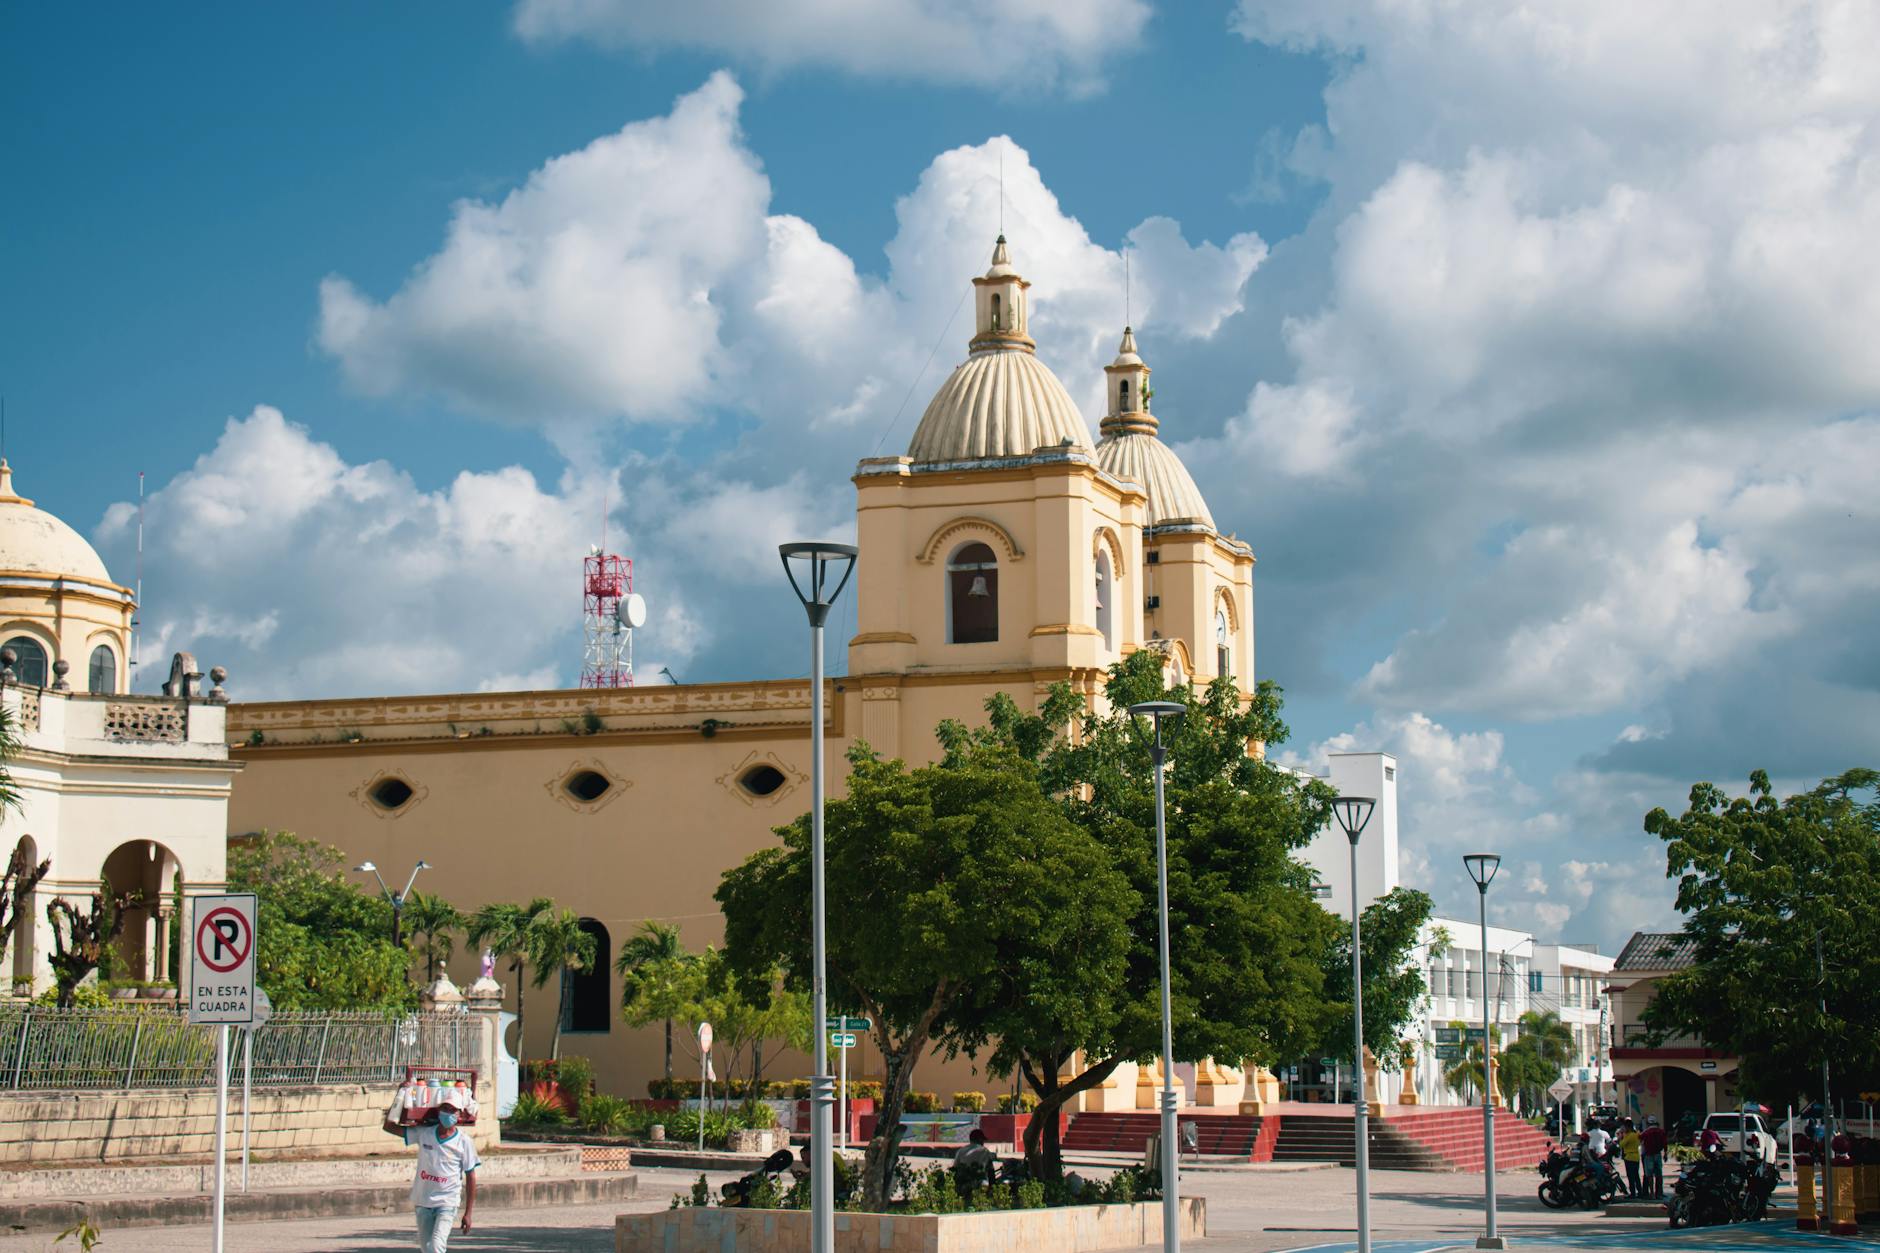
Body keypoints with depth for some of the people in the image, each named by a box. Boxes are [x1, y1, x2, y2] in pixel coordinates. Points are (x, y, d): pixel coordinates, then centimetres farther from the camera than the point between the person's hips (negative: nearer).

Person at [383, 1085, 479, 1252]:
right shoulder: (423, 1133, -1)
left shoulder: (464, 1141, -7)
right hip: (423, 1201, 4)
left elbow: (470, 1178, -3)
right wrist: (401, 1094, -2)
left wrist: (468, 1213, -5)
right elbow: (389, 1126, 2)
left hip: (447, 1203, -4)